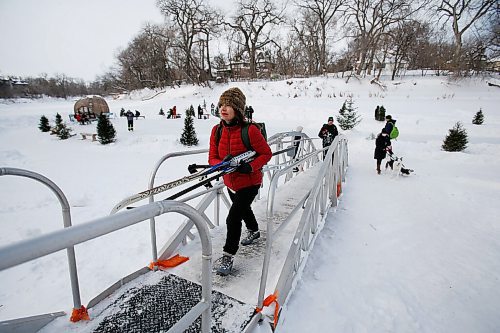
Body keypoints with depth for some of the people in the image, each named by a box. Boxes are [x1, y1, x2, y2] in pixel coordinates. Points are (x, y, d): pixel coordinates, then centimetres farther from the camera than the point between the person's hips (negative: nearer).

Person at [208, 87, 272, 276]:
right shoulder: (217, 131, -8)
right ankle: (254, 231, 60)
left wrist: (250, 167, -30)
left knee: (233, 218, -14)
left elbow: (266, 153, -15)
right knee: (244, 209, 29)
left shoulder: (250, 130, -24)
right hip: (230, 182, 7)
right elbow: (212, 158, -5)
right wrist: (223, 164, -27)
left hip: (249, 182, -6)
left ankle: (228, 257, 9)